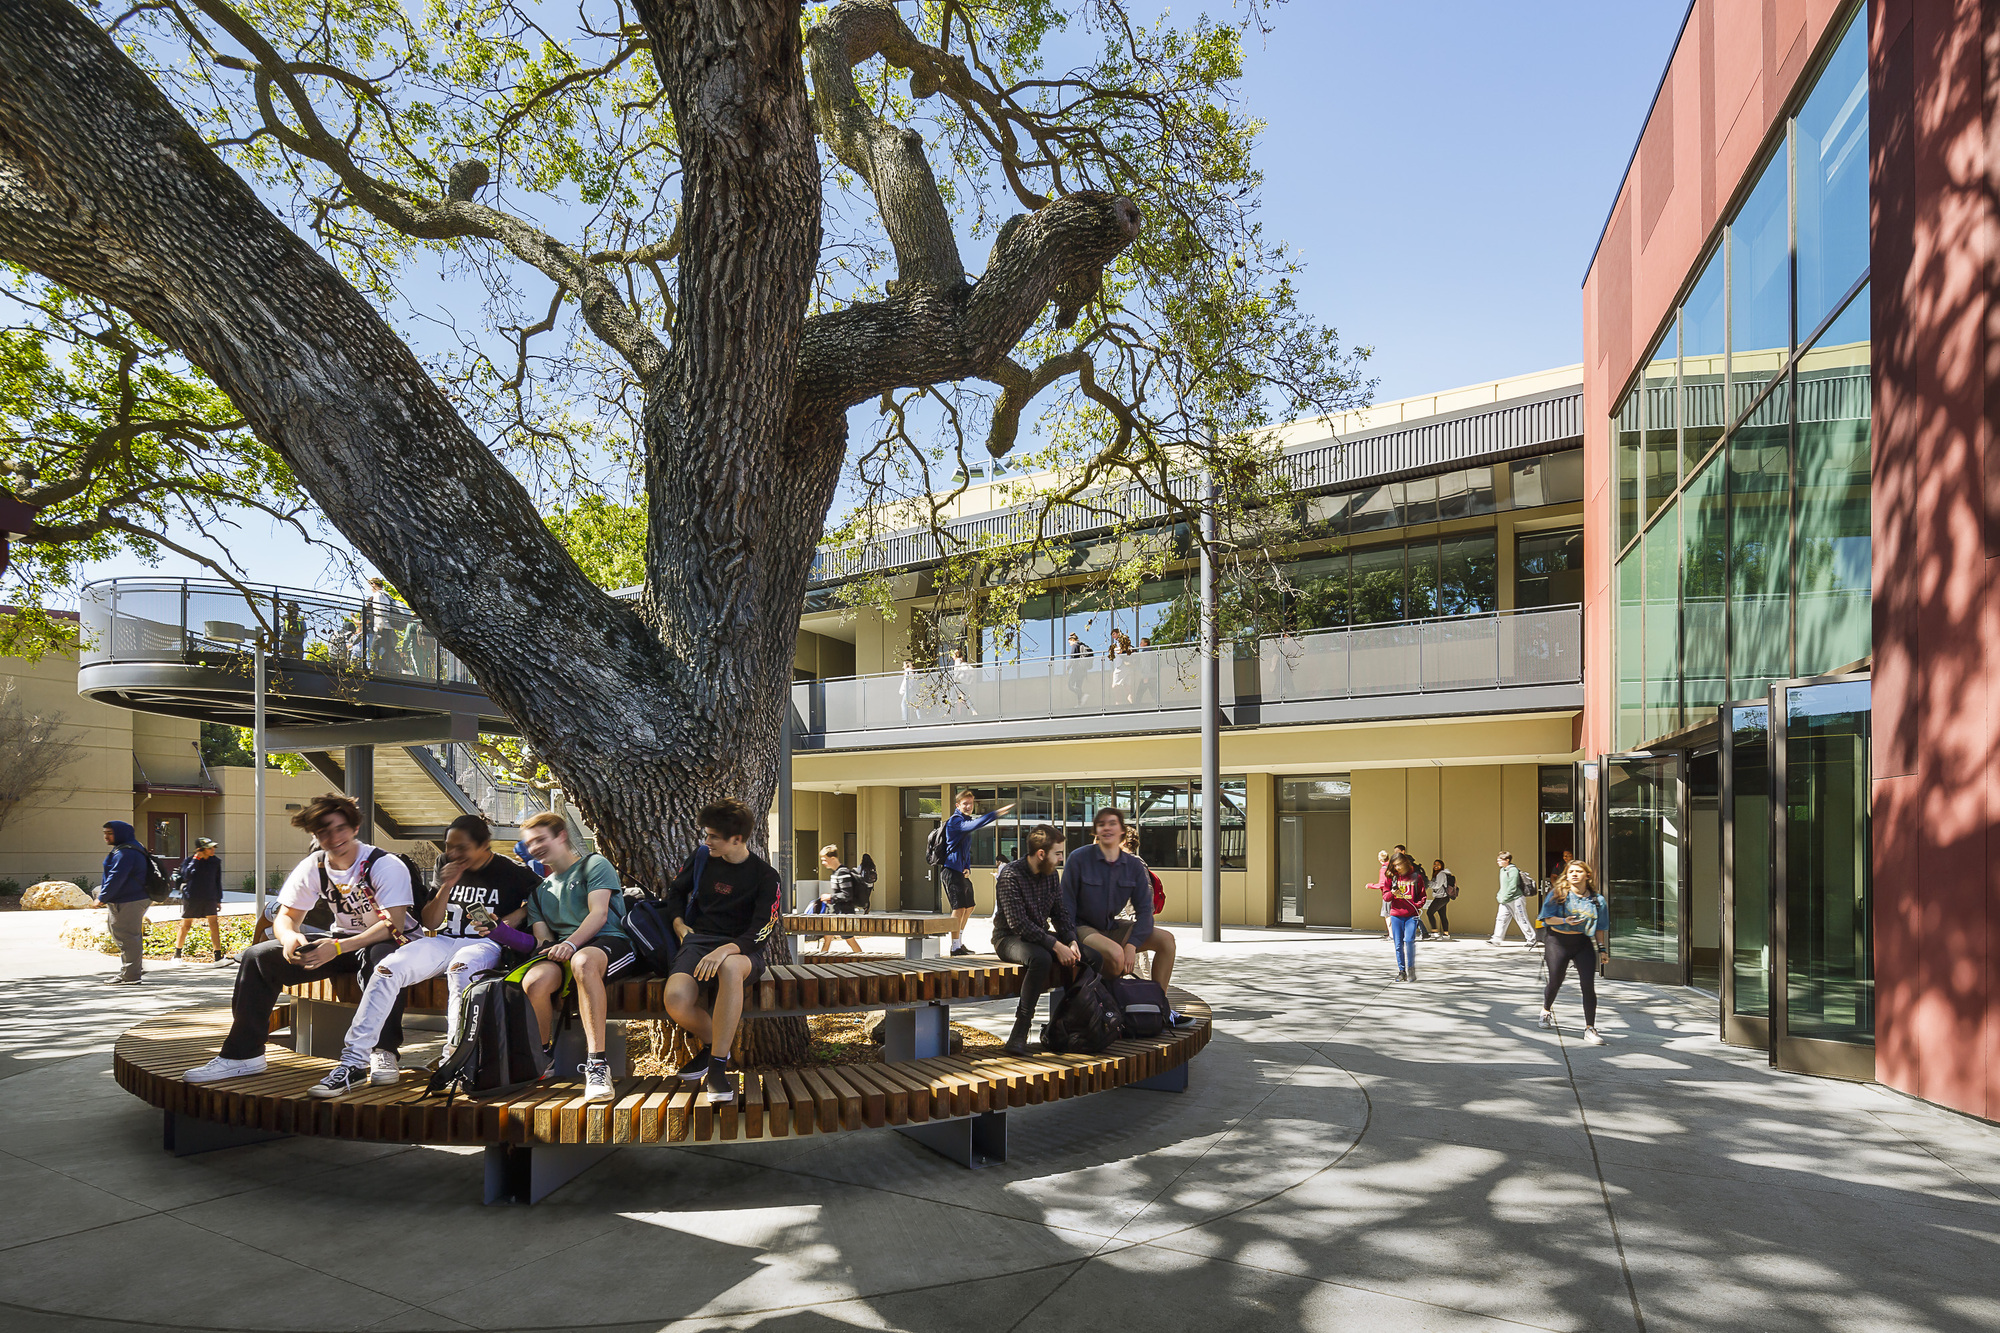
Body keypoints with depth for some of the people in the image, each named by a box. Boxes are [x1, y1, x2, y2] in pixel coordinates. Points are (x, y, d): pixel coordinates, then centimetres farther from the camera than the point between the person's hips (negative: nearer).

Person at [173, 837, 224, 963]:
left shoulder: (216, 861, 5)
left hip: (209, 898, 2)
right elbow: (186, 876, -21)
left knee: (214, 924, -8)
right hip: (191, 898, -2)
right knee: (185, 925, 6)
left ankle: (217, 956, -8)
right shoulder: (190, 860, -5)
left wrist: (218, 900, 13)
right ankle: (177, 955, 24)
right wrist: (196, 859, -23)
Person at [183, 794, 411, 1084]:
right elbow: (285, 916, 3)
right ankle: (243, 1053, -1)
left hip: (382, 941, -6)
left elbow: (394, 924, -27)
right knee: (258, 956, -7)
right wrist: (289, 937, -23)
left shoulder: (386, 865, -19)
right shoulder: (312, 868, -1)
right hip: (342, 941, 6)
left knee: (383, 954, -43)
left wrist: (338, 948, -38)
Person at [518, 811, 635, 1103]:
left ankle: (597, 1065, -45)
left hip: (610, 942, -4)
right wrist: (550, 948, -8)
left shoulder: (594, 865, 11)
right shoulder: (539, 891, 30)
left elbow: (599, 914, -5)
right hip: (562, 951, 5)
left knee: (583, 961, -42)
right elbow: (542, 937, 18)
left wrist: (571, 943, -21)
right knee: (534, 981, -32)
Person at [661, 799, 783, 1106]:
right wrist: (679, 924, 14)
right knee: (676, 999, -32)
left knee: (730, 967, -43)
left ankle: (717, 1067, -34)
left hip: (740, 949, -3)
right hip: (698, 940, 3)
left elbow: (761, 931, -9)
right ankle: (711, 1043, 3)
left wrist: (727, 950, -26)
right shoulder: (703, 862, 11)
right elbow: (676, 890, 31)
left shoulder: (764, 876, -2)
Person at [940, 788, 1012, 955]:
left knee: (969, 907, 18)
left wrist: (968, 868, 8)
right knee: (959, 908, -14)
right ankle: (955, 948, -10)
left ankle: (960, 943, 29)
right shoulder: (955, 820, -13)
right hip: (952, 870, -10)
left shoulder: (967, 819, 18)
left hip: (963, 871, 10)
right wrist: (996, 814, -45)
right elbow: (972, 826, -37)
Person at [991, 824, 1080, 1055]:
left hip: (1041, 935, 7)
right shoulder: (1011, 875, -18)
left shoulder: (1051, 875, 6)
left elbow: (1061, 913, 6)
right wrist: (1055, 946, -28)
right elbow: (1019, 923, -25)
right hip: (1010, 938, -7)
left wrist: (1071, 941, -13)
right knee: (1041, 958, -39)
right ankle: (1020, 1032, -33)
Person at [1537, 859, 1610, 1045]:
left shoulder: (1596, 899, 3)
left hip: (1583, 943, 2)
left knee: (1588, 985, -9)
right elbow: (1547, 918, -7)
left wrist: (1602, 948, 7)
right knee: (1555, 982, 7)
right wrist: (1566, 921, -23)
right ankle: (1546, 1010, 40)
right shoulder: (1558, 894, -5)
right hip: (1558, 941, -2)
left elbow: (1600, 927, 11)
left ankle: (1590, 1029, -1)